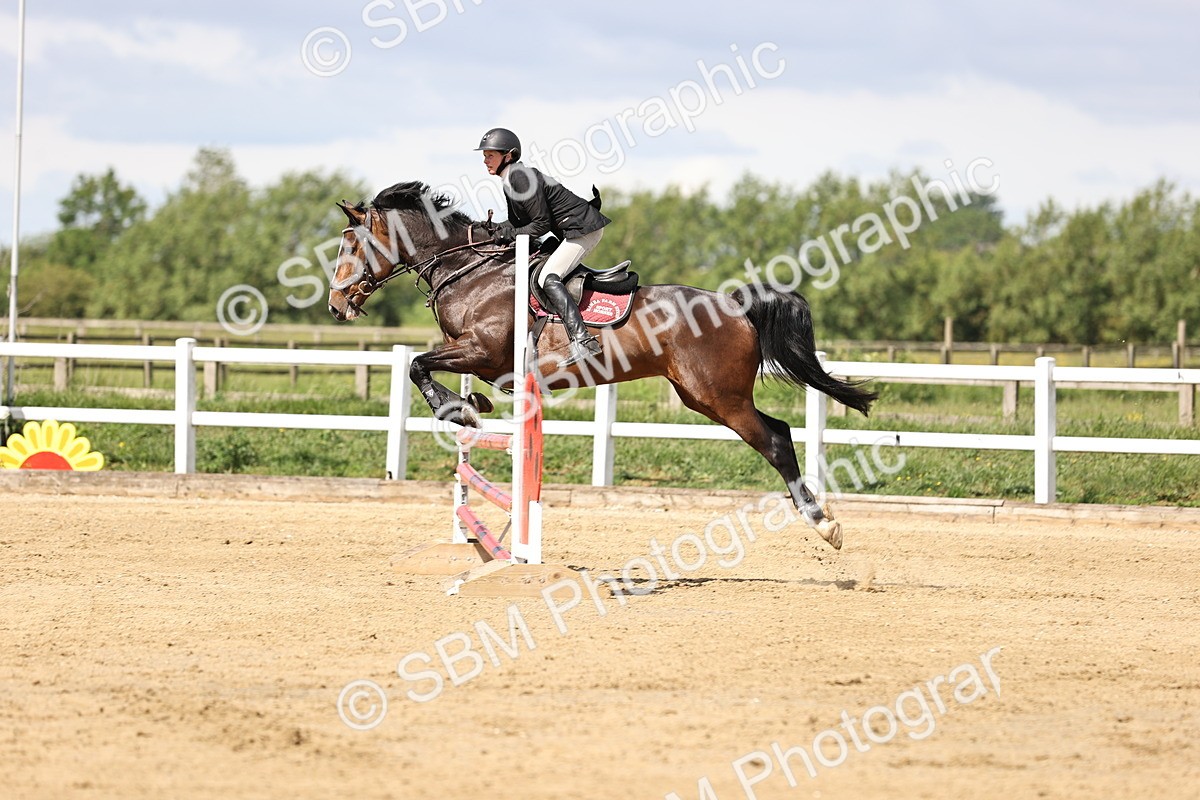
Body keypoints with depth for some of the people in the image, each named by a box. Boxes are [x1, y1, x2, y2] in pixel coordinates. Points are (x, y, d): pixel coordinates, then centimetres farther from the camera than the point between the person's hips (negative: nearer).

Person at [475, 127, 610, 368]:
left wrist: (509, 234, -15)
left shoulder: (522, 178, -19)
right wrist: (500, 230, -3)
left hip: (584, 228, -11)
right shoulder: (510, 183, 12)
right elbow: (517, 223, 17)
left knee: (548, 278, -21)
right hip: (572, 231, 11)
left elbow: (542, 224, -21)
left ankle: (583, 340, -33)